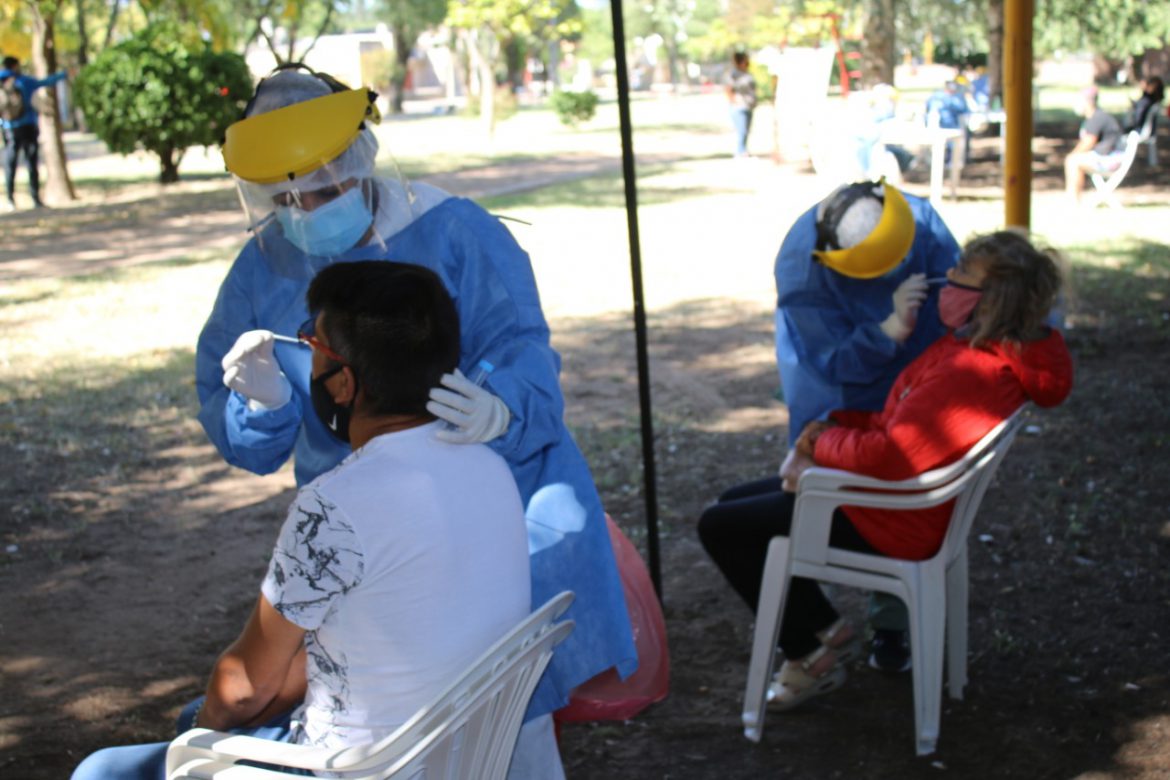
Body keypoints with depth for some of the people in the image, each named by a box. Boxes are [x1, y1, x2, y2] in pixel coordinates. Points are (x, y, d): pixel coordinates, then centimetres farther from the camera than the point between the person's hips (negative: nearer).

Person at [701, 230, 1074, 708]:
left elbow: (886, 457, -32)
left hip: (889, 525, -11)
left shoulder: (969, 375, -31)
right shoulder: (975, 348, 1)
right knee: (734, 504, 19)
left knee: (719, 527, -3)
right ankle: (823, 625, 22)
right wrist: (836, 427, -4)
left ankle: (808, 655, 9)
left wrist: (824, 441, -12)